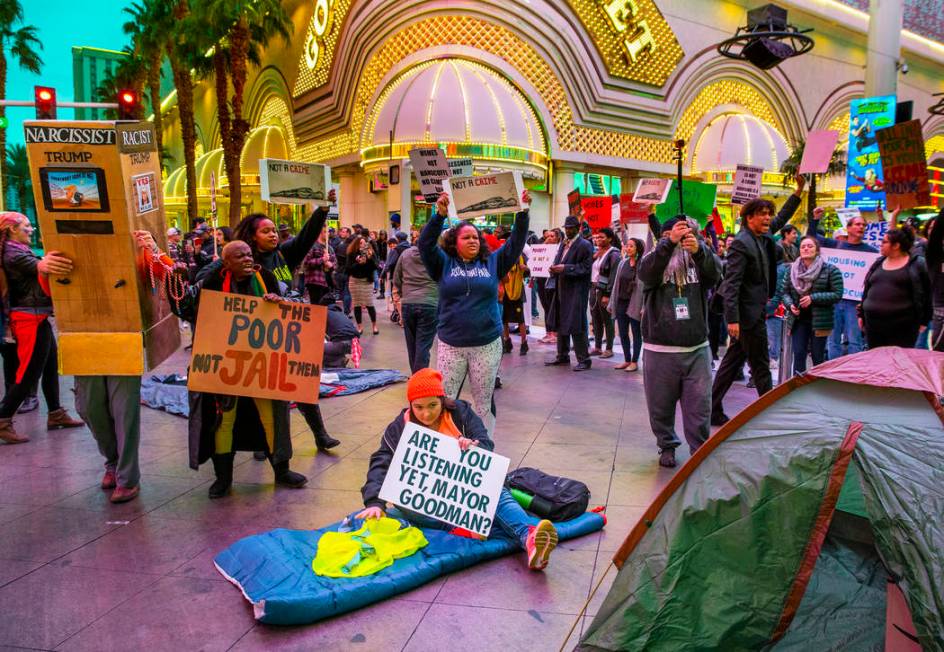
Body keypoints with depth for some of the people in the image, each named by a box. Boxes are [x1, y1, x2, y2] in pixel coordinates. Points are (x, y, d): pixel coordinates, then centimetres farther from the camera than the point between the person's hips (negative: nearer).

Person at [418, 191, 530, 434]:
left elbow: (516, 243, 2)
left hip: (487, 345, 1)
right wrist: (440, 215, -21)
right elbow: (425, 244, -9)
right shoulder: (444, 263, 5)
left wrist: (522, 213, -10)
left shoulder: (492, 263, 8)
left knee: (484, 402, 11)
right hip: (450, 345, -1)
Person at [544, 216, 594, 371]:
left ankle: (584, 359, 1)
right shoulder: (563, 244, 16)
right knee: (560, 323, 14)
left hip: (576, 291, -8)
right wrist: (554, 268, 1)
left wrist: (565, 268, -23)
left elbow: (586, 267, -16)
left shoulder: (585, 245, -8)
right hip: (561, 289, 8)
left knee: (576, 326, -7)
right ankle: (562, 356, 26)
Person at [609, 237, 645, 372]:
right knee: (622, 333, 10)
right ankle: (627, 360, 21)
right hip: (621, 302, 6)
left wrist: (644, 307, -18)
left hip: (635, 304, -6)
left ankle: (634, 361, 13)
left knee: (636, 333, 4)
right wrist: (612, 303, 11)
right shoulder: (623, 263, 9)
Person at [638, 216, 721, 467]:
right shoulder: (655, 259, 2)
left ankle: (700, 451, 18)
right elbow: (645, 271, -21)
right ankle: (667, 446, 29)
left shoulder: (699, 259, 6)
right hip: (659, 350, -1)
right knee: (661, 405, 9)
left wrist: (699, 249, -35)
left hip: (697, 349, 1)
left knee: (700, 405, 2)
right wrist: (669, 242, -34)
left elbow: (715, 271, -15)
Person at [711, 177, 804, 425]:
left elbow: (782, 218, 31)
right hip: (748, 314, -10)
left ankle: (713, 410, 18)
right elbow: (731, 283, -21)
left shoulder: (763, 237, 10)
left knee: (733, 361, 12)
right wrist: (732, 319, -26)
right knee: (761, 367, 0)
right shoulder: (741, 243, -16)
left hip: (755, 311, 10)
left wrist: (799, 190, 23)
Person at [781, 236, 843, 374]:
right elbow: (785, 292, 11)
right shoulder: (791, 269, 8)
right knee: (798, 355, 0)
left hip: (819, 321, -3)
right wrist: (790, 304, -9)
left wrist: (813, 298, -17)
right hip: (798, 319, 3)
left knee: (818, 358, 4)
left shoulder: (830, 270, -4)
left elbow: (837, 294, -8)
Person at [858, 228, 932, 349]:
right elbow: (866, 290, 18)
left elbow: (926, 294, 1)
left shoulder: (917, 264, 1)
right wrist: (861, 314, 15)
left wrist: (923, 321, -1)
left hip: (903, 325, -4)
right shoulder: (878, 263, 14)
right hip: (874, 324, 5)